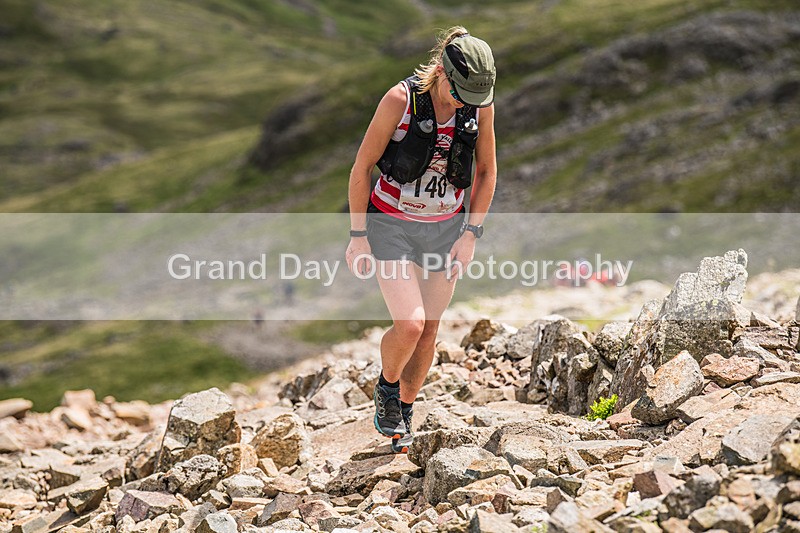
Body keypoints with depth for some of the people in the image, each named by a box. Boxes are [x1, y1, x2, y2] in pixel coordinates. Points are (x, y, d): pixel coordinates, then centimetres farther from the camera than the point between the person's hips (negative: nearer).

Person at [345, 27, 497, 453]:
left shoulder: (481, 105, -8)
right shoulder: (400, 99, -20)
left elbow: (487, 171, 5)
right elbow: (362, 166, -11)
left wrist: (471, 234, -2)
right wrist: (358, 235, -10)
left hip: (446, 228, 4)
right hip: (391, 225, -4)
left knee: (429, 329, 7)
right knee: (409, 325, -17)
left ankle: (404, 412, 29)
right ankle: (386, 388, 14)